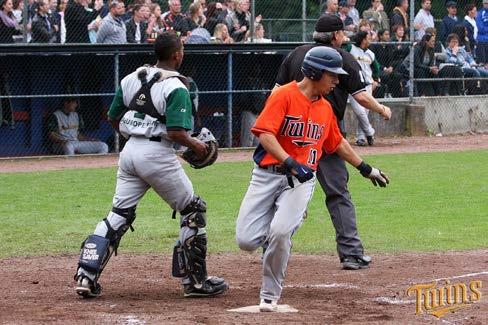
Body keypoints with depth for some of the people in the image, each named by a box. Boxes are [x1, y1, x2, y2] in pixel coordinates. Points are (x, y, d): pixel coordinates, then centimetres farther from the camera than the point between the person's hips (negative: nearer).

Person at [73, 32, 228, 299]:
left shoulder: (132, 78, 9)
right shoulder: (176, 87, -12)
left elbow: (113, 118, 15)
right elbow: (176, 132, -19)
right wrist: (195, 146, -2)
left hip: (130, 150, 7)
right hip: (157, 154, -7)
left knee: (119, 214, 13)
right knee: (192, 210, 9)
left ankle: (86, 276, 2)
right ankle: (195, 281, 10)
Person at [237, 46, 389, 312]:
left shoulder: (325, 108, 12)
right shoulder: (284, 95, -8)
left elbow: (337, 142, 28)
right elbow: (265, 134, -19)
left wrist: (365, 169, 32)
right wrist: (289, 162, -29)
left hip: (301, 180, 3)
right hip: (267, 176, -3)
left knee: (280, 233, -24)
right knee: (246, 241, -12)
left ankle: (270, 294, -5)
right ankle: (274, 234, 24)